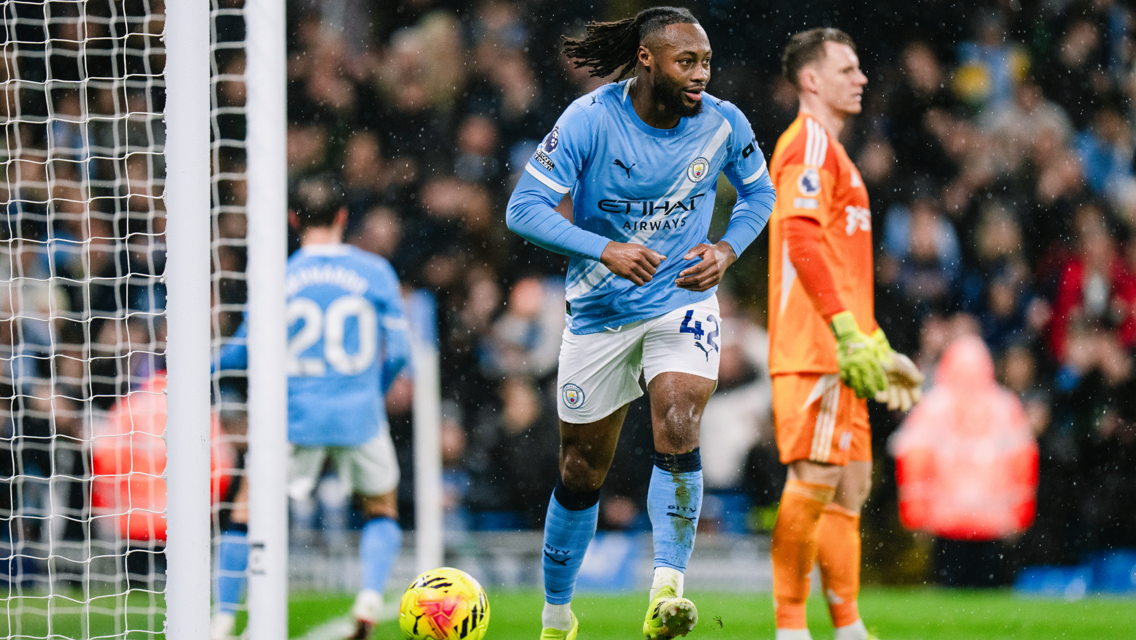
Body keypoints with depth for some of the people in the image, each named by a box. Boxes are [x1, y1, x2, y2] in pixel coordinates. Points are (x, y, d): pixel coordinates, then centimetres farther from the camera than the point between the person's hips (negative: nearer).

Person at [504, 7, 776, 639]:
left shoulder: (723, 124, -9)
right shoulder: (590, 120, -17)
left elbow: (759, 192, 11)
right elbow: (525, 208, -19)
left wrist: (727, 249, -9)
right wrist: (606, 250, -31)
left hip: (684, 299, 1)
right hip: (601, 311, -1)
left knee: (678, 428, -27)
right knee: (581, 473, 8)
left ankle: (667, 589, -25)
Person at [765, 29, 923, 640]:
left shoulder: (829, 150, 24)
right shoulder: (809, 143, -8)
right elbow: (802, 241, -21)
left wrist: (877, 346, 29)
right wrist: (848, 333, -25)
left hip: (840, 354, 10)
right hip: (814, 346, -10)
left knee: (850, 483, 9)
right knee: (813, 480, -11)